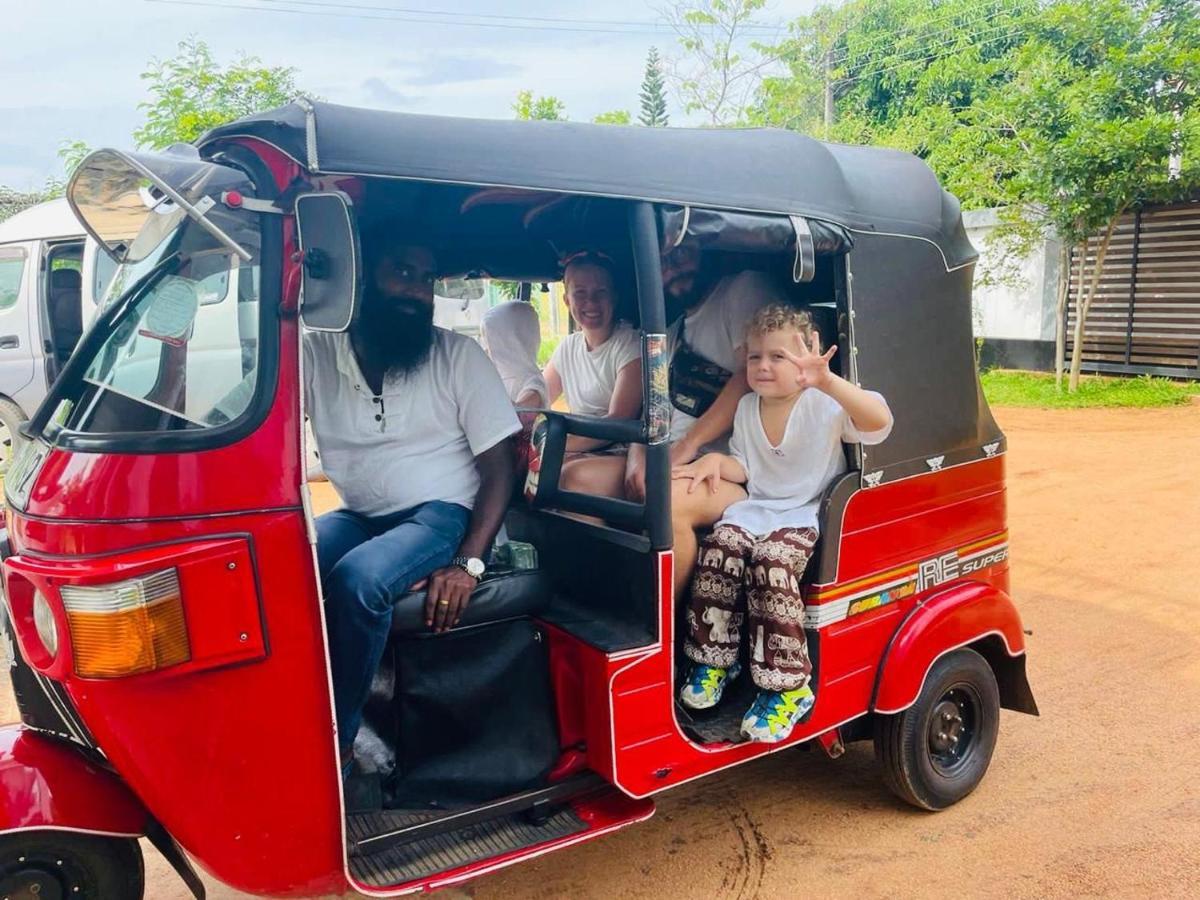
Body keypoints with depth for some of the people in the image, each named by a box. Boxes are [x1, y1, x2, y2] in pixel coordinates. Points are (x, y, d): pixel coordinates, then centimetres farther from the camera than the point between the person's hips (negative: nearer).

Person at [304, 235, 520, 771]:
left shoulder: (458, 356, -4)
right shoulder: (315, 354, 1)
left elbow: (499, 465, -6)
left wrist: (468, 563, -18)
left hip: (441, 516, -3)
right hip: (359, 518, 3)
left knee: (356, 580, -31)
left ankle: (334, 745, -12)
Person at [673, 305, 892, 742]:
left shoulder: (825, 404, -9)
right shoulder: (747, 407, 10)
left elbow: (879, 421, -28)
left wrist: (828, 381, -42)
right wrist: (716, 461, -8)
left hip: (806, 514, -5)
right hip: (757, 507, 5)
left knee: (771, 562, -33)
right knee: (719, 548, -24)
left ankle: (788, 686, -21)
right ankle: (713, 660, -6)